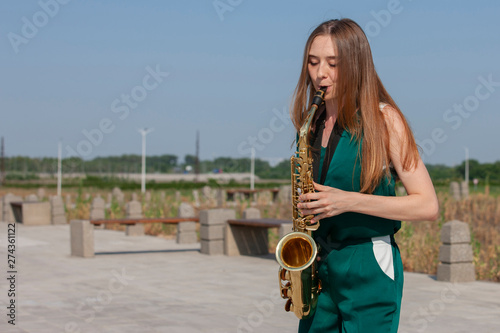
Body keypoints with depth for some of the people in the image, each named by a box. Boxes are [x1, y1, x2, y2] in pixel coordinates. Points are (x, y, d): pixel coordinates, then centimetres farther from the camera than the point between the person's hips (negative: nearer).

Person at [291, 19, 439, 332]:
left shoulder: (384, 119, -8)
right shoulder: (312, 124, 9)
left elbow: (428, 206, -11)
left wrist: (349, 201, -19)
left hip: (370, 271, -5)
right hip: (318, 268, 5)